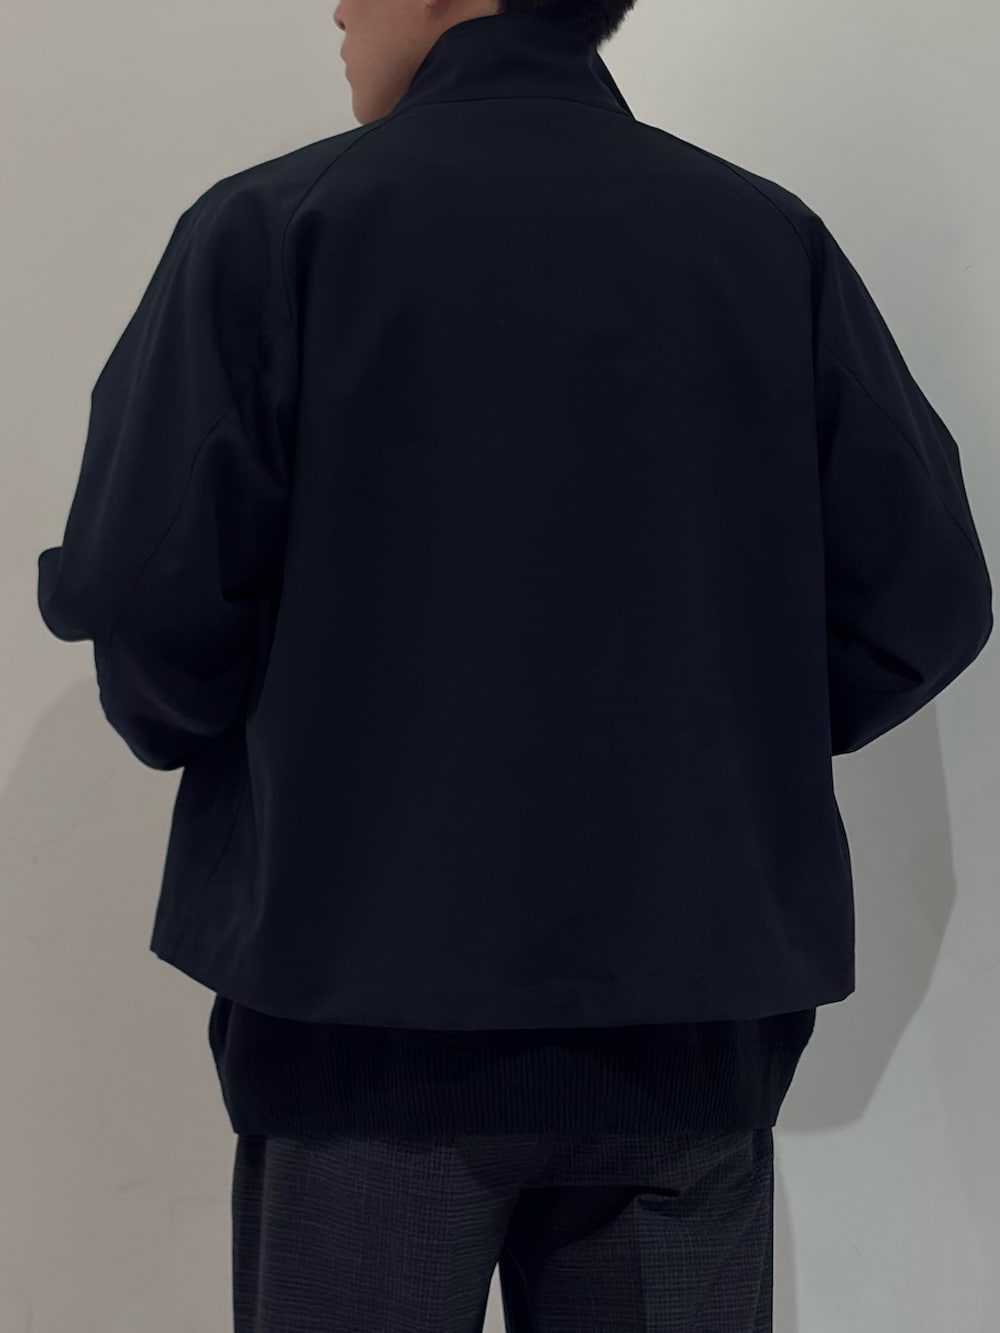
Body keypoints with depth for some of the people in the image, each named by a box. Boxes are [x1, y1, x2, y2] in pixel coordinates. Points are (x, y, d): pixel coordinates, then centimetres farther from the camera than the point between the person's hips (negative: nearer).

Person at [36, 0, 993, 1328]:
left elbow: (150, 595, -11)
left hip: (370, 1011, -2)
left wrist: (209, 741, 9)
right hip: (693, 1019, 3)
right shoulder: (774, 243, 2)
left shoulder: (273, 229, -6)